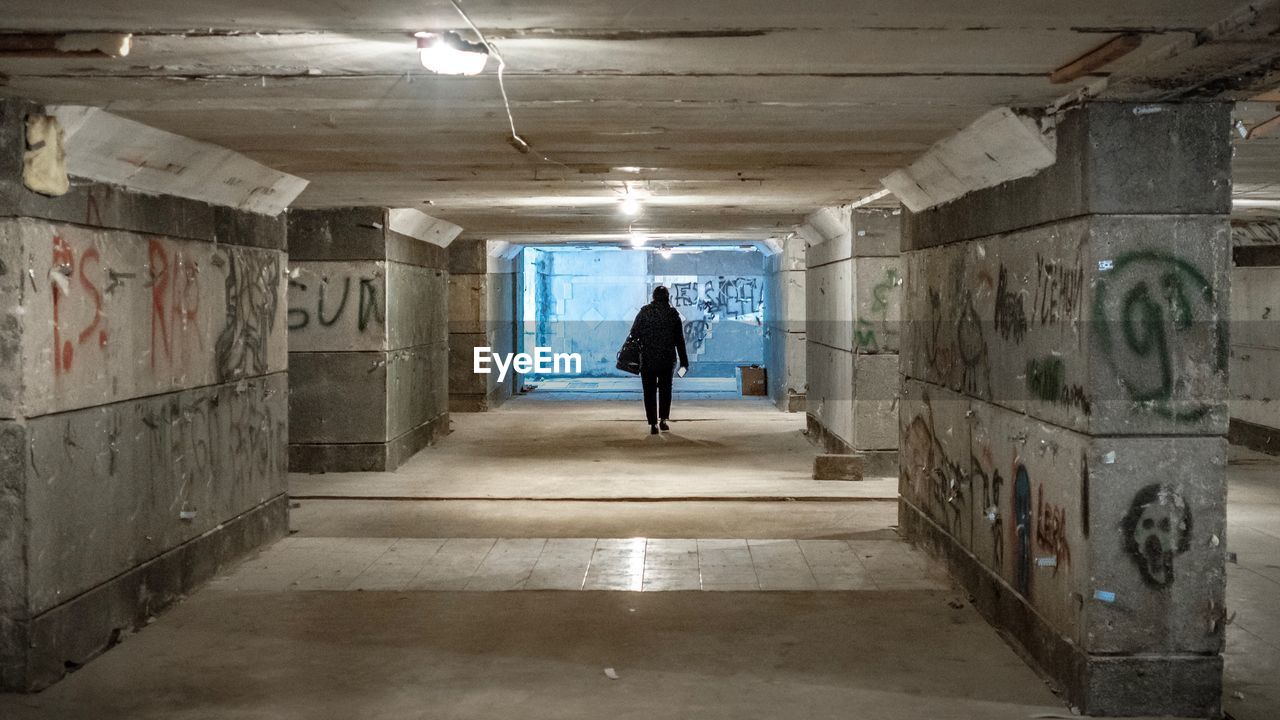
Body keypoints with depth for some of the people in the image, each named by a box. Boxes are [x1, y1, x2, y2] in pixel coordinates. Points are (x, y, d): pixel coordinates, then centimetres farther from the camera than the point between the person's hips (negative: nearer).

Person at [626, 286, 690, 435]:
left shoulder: (644, 312, -3)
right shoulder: (673, 314, 0)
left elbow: (634, 334, -5)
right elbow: (680, 340, 3)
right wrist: (684, 361, 9)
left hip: (648, 358, -1)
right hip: (668, 358, 1)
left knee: (650, 391, 4)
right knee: (665, 389, 17)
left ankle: (653, 423, 0)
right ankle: (663, 418, 10)